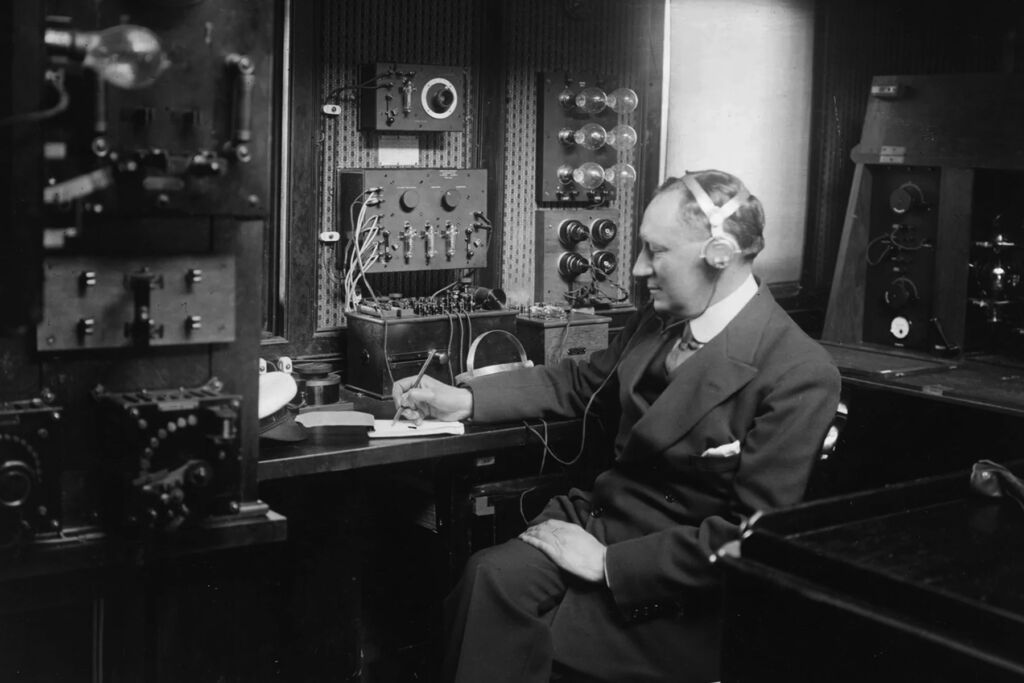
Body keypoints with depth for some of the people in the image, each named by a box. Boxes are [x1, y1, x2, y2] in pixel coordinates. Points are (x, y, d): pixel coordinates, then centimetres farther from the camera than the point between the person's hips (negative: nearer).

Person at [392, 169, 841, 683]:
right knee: (491, 577, -23)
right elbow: (580, 383, 22)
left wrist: (611, 562, -19)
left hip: (677, 593, -6)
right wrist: (465, 399, 12)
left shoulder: (801, 373, -17)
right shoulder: (657, 320, 6)